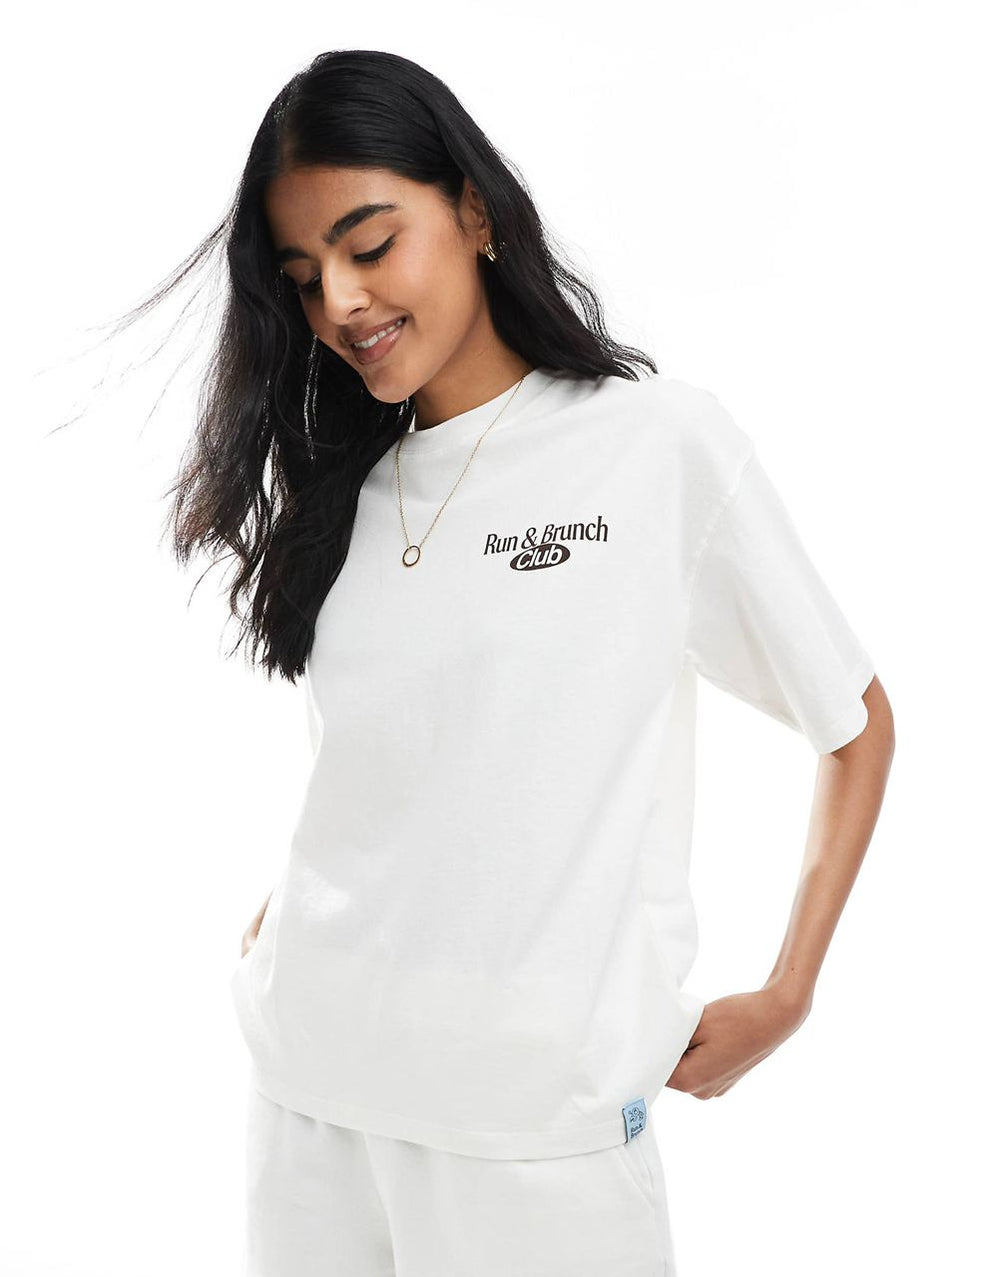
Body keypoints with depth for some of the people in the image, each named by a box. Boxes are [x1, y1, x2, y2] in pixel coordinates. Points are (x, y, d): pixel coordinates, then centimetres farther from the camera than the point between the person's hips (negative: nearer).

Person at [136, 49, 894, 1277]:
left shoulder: (662, 440, -7)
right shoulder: (342, 483, 7)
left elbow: (857, 729, -1)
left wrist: (784, 998, -6)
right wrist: (293, 906, 5)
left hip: (542, 1119, -4)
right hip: (305, 1086, 4)